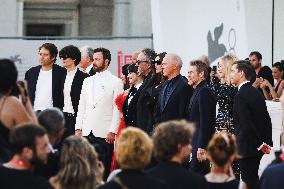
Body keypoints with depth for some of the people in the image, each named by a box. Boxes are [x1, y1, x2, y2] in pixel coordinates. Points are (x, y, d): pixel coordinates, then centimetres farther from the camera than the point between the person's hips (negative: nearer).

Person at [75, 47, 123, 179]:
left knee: (103, 169, -4)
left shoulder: (115, 82, 0)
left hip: (104, 133, -5)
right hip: (86, 133, 5)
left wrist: (113, 131, -12)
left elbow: (117, 109, -5)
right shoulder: (87, 81, 16)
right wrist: (78, 128, 6)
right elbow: (81, 106, 15)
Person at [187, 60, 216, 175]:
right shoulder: (197, 91, 18)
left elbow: (205, 122, -20)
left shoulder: (204, 92, -14)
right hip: (198, 144, 10)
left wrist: (201, 147, -22)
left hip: (201, 144, -10)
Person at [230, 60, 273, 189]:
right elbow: (267, 119, 12)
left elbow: (246, 124, -21)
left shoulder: (241, 95, -17)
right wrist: (267, 143, 11)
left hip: (248, 147, -9)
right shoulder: (256, 92, 10)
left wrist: (260, 144, -13)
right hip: (257, 147, 9)